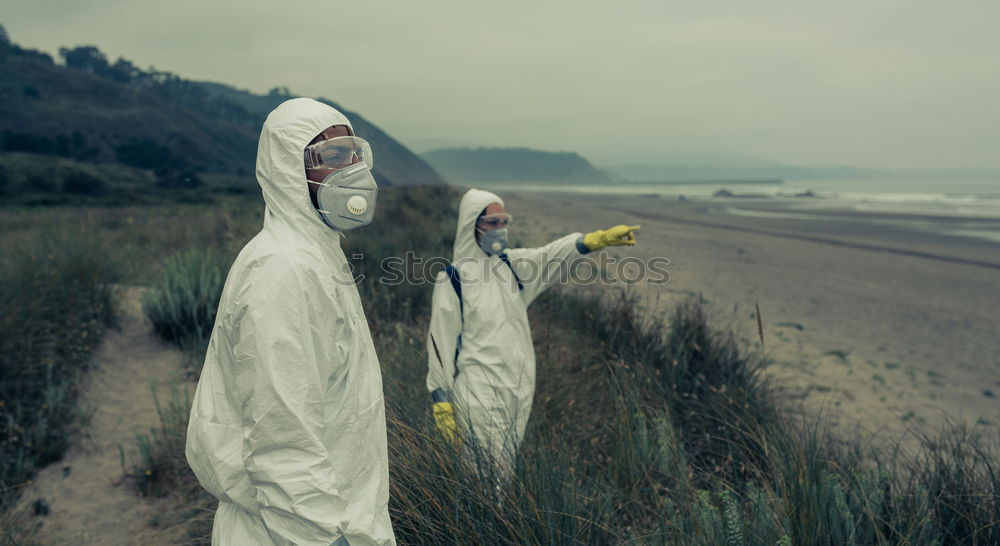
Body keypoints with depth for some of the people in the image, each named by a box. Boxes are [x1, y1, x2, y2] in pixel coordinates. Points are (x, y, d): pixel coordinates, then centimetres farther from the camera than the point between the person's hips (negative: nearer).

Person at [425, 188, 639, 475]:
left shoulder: (512, 264, 6)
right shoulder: (452, 278, -9)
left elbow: (552, 254, -10)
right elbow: (440, 343, -8)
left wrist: (601, 238, -27)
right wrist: (441, 401, -9)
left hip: (518, 386, 6)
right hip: (479, 390, -5)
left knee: (507, 465, 15)